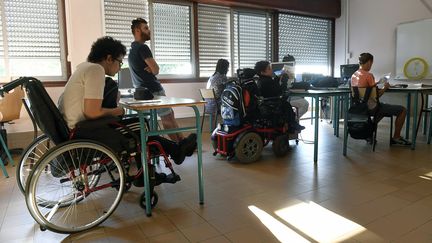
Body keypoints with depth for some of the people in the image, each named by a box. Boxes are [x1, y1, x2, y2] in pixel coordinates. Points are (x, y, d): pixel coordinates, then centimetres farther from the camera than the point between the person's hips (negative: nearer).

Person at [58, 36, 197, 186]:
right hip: (80, 133, -9)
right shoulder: (96, 70, -17)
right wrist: (114, 111, -5)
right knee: (139, 131, -5)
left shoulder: (85, 66, 12)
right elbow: (92, 112, -23)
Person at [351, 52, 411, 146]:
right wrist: (385, 87, -2)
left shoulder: (354, 75, 4)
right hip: (371, 108, -9)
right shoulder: (368, 75, -20)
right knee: (403, 110, 5)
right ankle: (396, 138, 14)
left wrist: (375, 83, 16)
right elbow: (376, 95, -19)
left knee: (384, 105, 36)